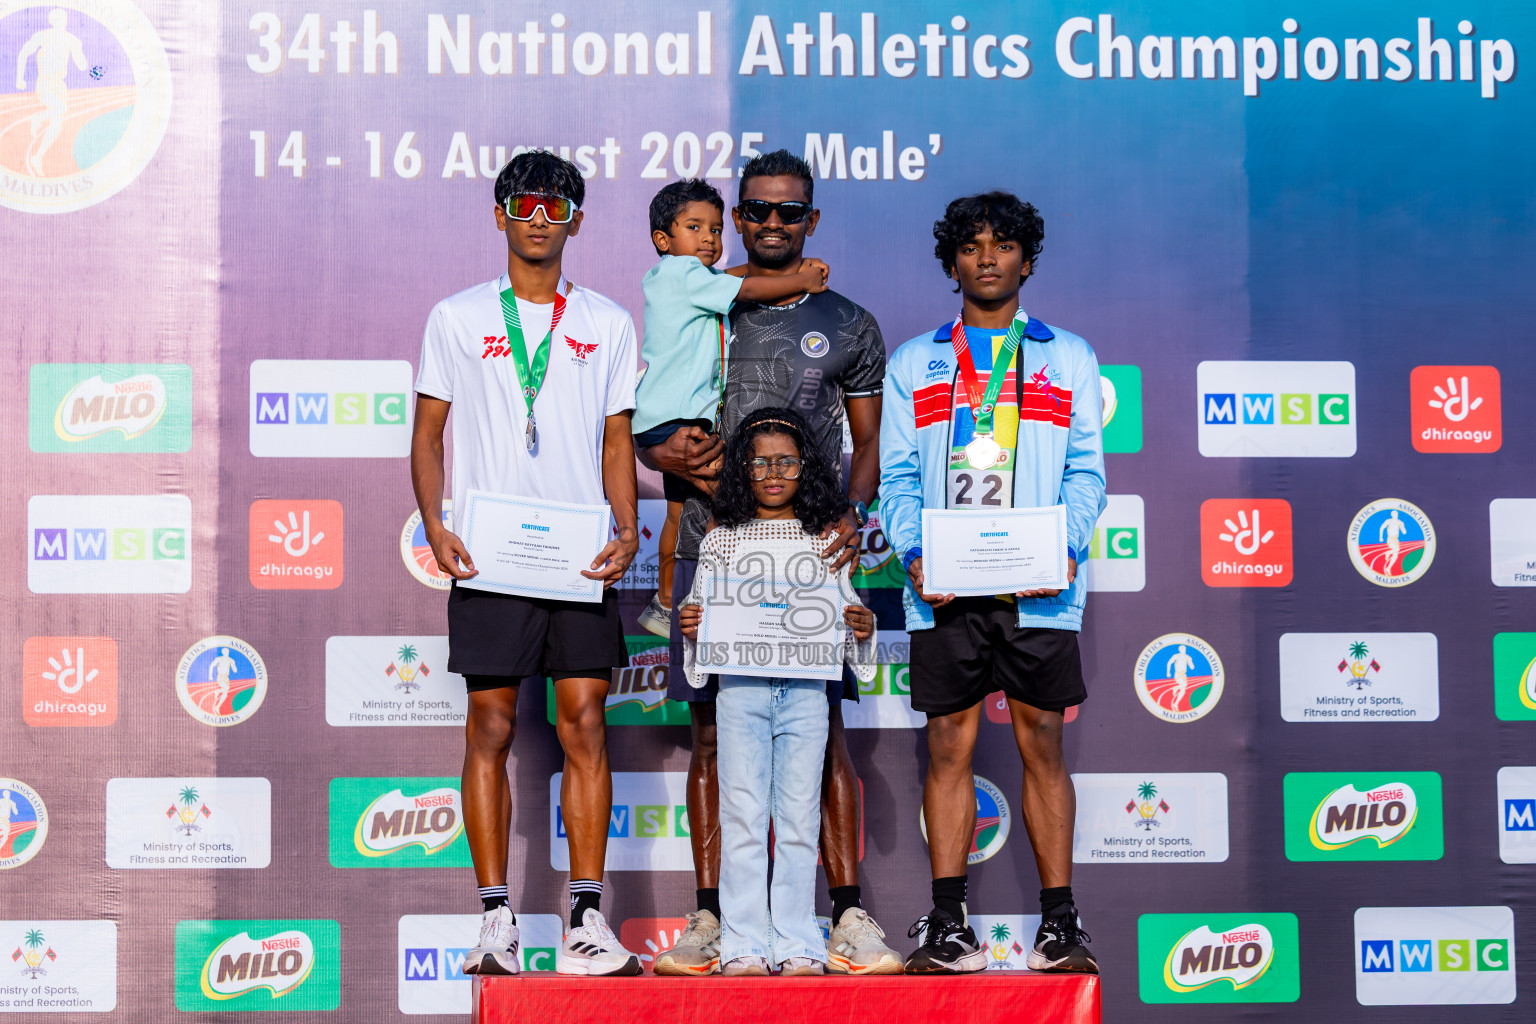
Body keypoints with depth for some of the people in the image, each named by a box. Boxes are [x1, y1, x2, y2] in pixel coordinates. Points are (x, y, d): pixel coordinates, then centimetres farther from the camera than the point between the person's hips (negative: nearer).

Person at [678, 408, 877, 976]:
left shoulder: (823, 541, 12)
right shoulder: (721, 541, 10)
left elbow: (844, 614, 13)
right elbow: (703, 613, 12)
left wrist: (862, 628, -8)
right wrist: (689, 626, -9)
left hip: (805, 689, 1)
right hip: (741, 688, 0)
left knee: (799, 818, 1)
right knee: (743, 815, -1)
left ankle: (798, 944, 6)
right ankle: (744, 944, 3)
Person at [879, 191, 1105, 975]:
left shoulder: (1068, 358, 14)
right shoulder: (914, 363, 15)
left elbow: (1085, 470, 7)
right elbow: (897, 475, 9)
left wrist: (1064, 549, -10)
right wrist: (914, 554, -8)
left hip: (1037, 587, 0)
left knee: (1042, 742, 1)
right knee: (949, 743, 0)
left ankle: (1059, 920, 5)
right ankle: (947, 923, 3)